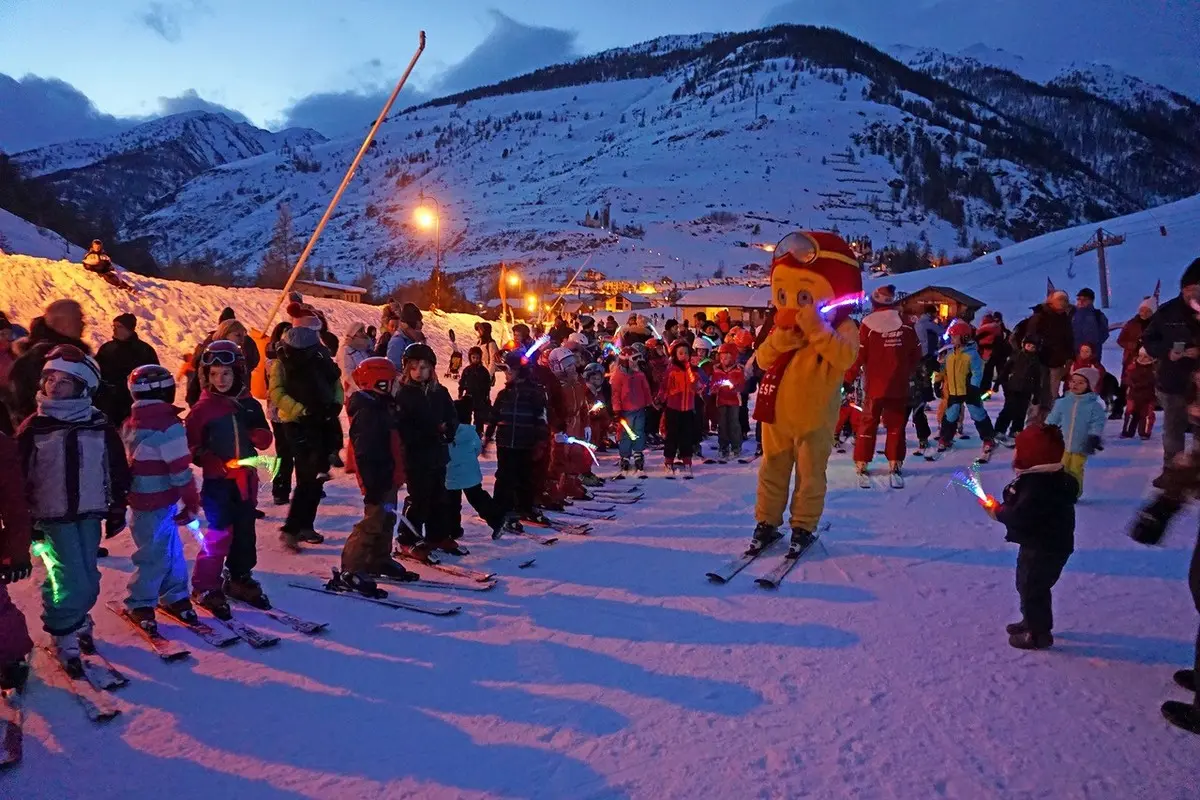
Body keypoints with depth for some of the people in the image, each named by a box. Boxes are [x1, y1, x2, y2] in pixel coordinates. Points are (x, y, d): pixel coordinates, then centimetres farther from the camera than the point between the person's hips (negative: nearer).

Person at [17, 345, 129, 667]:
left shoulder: (100, 427, 0)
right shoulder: (33, 428, -4)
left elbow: (118, 471, 7)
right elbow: (19, 475, 0)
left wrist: (117, 510, 8)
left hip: (89, 514, 2)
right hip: (52, 517, -2)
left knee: (87, 580, 10)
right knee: (71, 581, -7)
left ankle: (76, 618, 37)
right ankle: (64, 635, 15)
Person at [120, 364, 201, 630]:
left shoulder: (129, 424, 9)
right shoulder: (168, 426, -18)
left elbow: (123, 461, 17)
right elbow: (180, 469, -17)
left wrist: (122, 496, 26)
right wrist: (192, 502, -8)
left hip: (139, 499, 9)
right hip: (160, 502, -9)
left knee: (169, 549, 17)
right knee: (156, 554, 2)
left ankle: (174, 596, 26)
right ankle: (140, 604, 12)